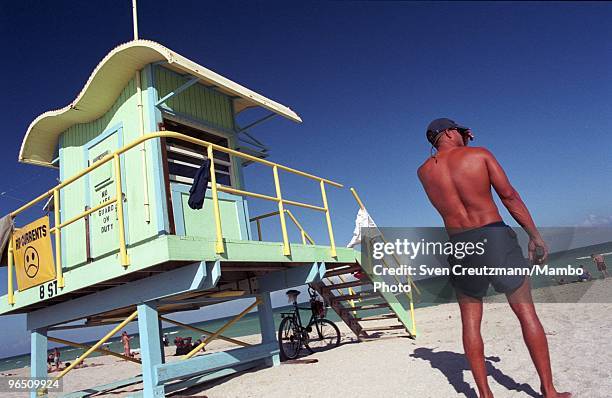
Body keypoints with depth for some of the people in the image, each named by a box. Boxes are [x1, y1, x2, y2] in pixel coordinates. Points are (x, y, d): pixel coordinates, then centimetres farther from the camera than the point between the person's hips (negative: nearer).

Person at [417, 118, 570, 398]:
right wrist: (535, 235, 0)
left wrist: (461, 145, 29)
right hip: (495, 236, -2)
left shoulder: (424, 172, 6)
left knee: (470, 321, 9)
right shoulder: (480, 154, 0)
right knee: (526, 312, 9)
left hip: (460, 245, 2)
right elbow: (509, 196, -4)